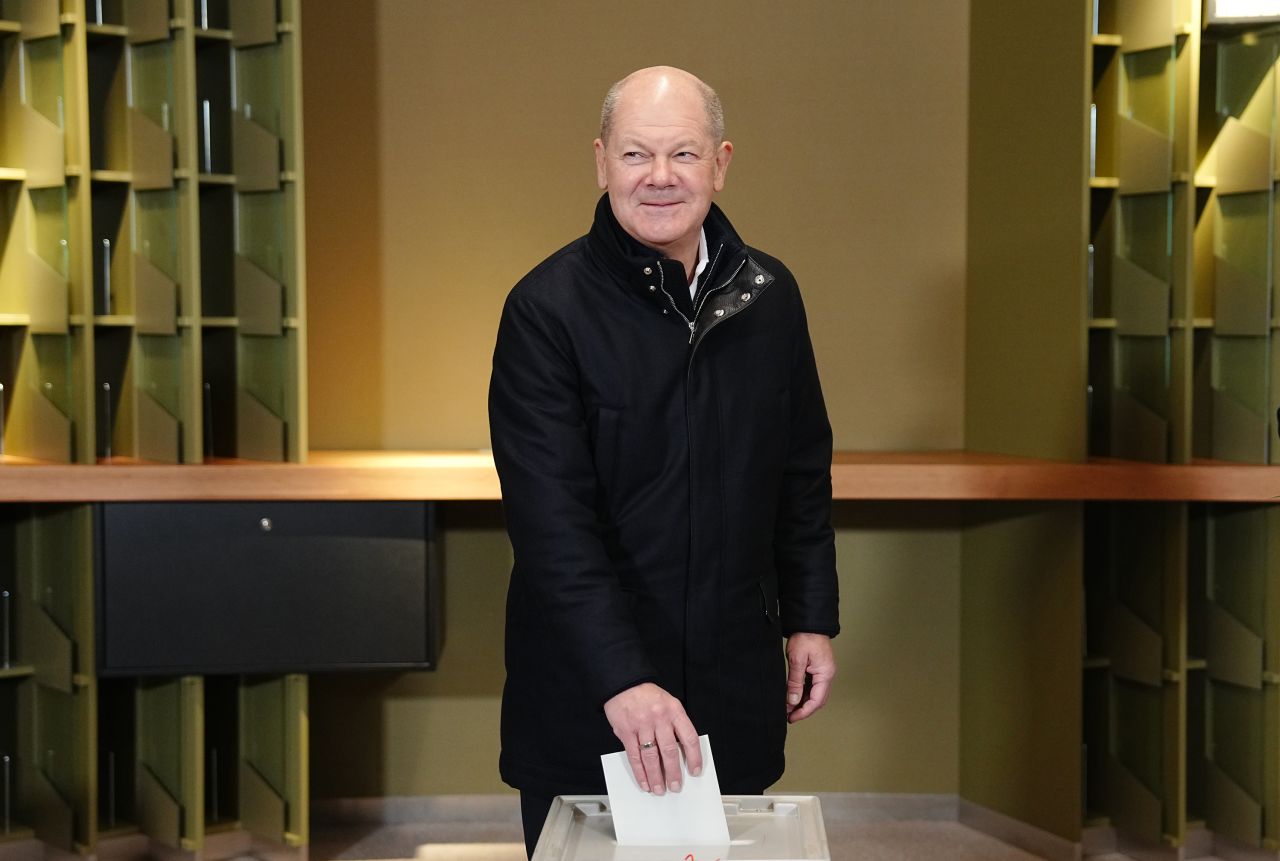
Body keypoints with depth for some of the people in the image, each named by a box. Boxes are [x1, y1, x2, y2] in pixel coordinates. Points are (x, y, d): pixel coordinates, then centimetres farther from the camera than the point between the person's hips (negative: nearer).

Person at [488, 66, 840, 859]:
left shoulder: (768, 294, 3)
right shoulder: (548, 308, -12)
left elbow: (803, 472, 13)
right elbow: (551, 519, -19)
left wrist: (812, 618, 10)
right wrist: (622, 679, -27)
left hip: (733, 678, 4)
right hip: (584, 693, -4)